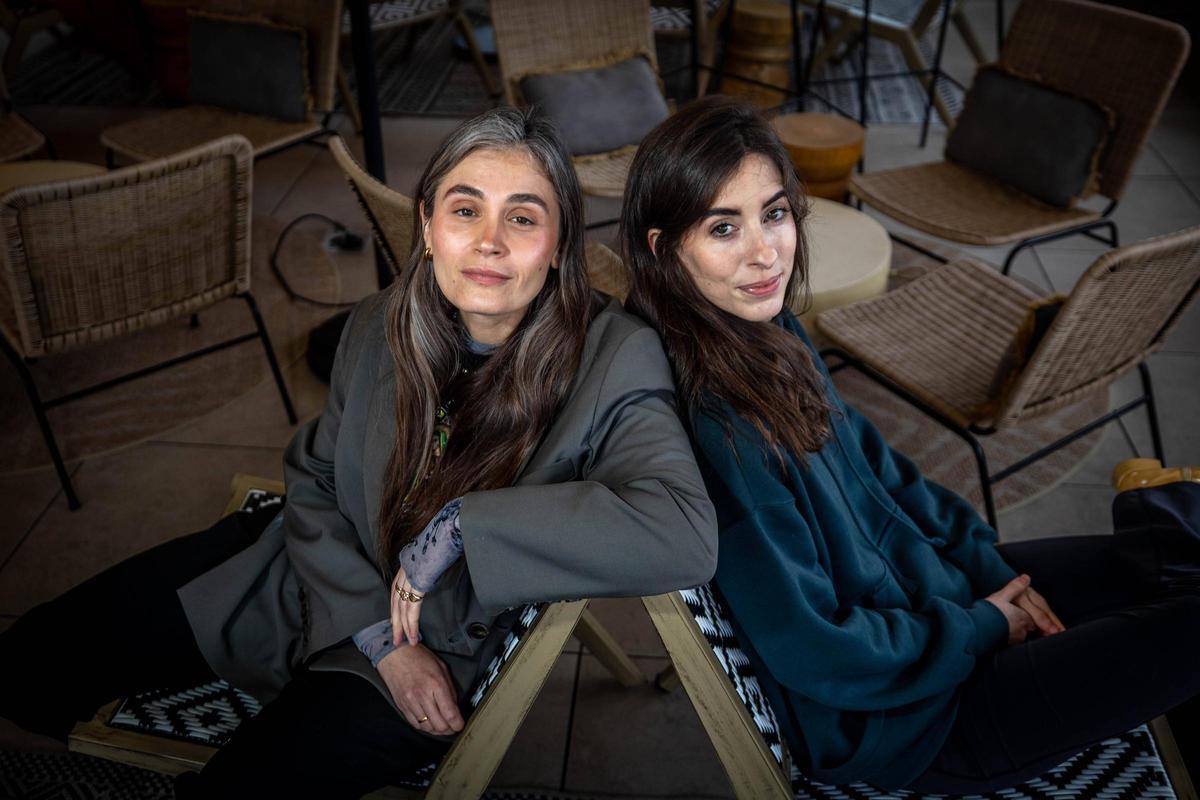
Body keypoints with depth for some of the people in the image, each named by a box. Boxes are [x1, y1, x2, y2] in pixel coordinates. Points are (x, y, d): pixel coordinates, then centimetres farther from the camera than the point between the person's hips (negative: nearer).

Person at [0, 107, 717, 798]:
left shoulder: (614, 359, -25)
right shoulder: (383, 327, -11)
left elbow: (688, 535, -40)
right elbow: (314, 483, -1)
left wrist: (459, 528, -36)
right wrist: (380, 636, -14)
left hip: (445, 642, -3)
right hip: (312, 580, 4)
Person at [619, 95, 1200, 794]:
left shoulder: (769, 330, -6)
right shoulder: (711, 422, -32)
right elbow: (810, 649, -26)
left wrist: (989, 567, 0)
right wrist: (984, 628, -13)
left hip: (924, 576, 8)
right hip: (898, 721, -7)